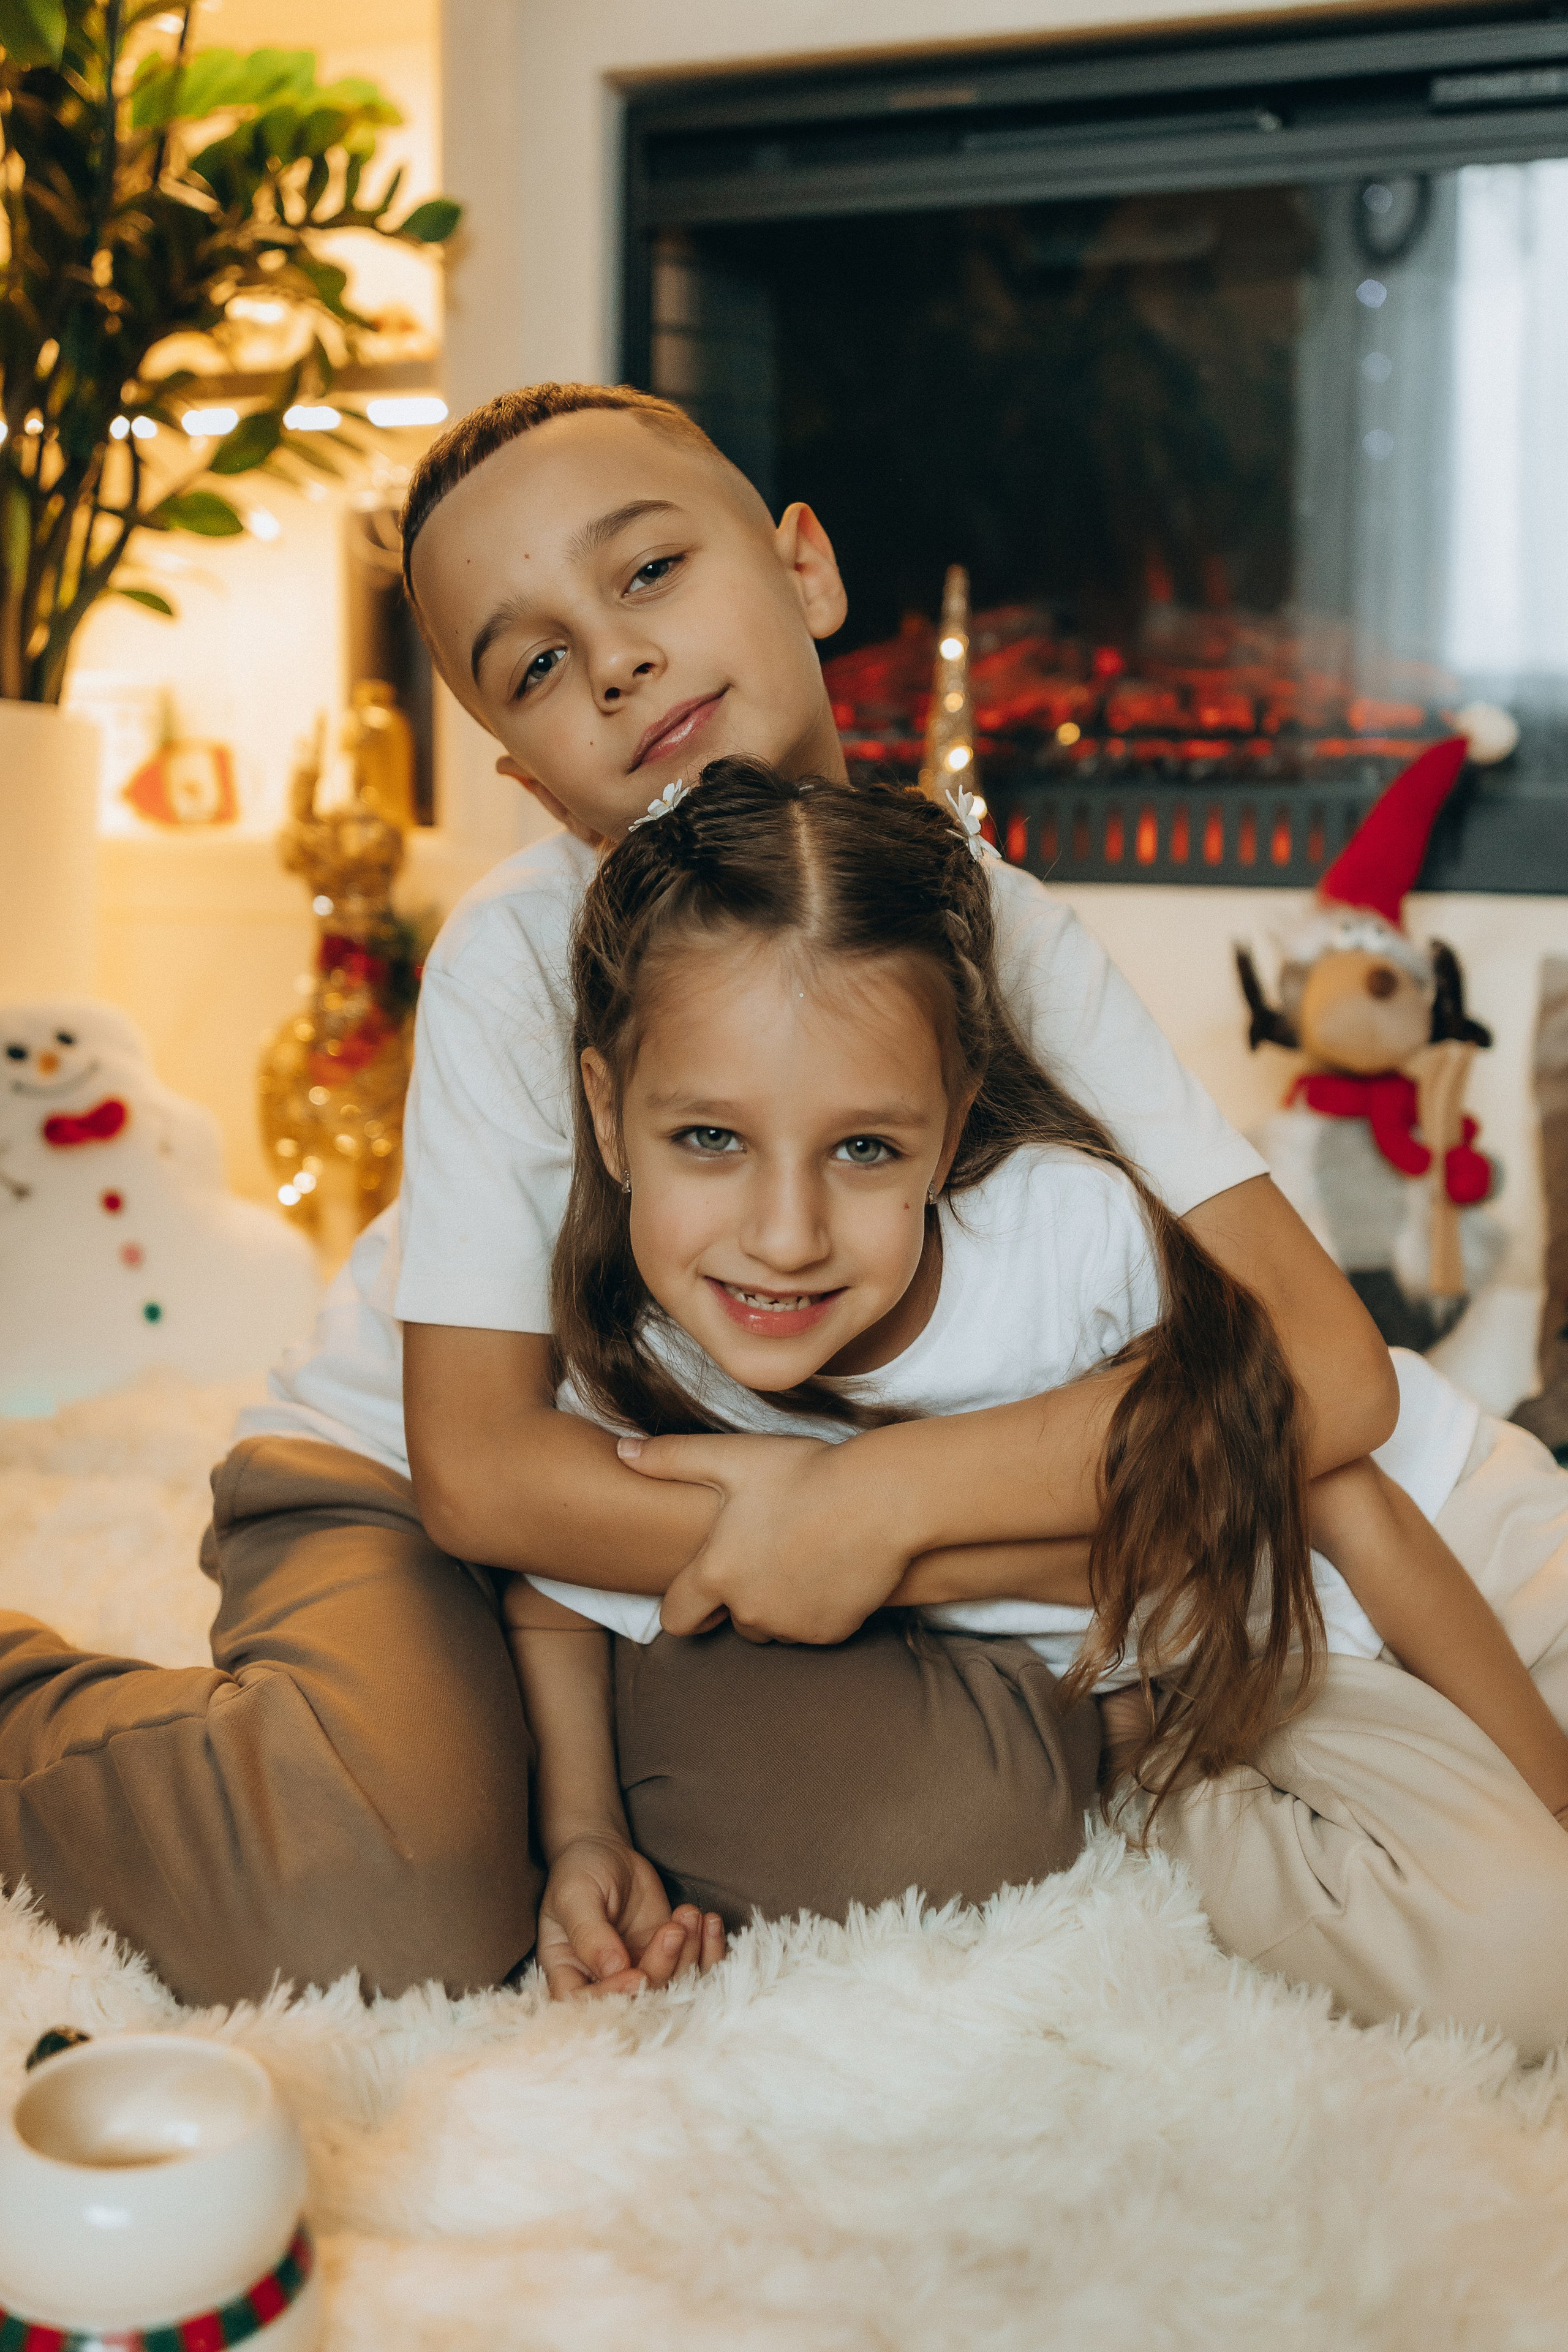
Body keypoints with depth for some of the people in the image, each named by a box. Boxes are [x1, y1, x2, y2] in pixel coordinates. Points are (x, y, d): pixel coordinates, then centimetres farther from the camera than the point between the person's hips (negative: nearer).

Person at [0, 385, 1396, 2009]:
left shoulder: (997, 932, -17)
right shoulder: (518, 954, -23)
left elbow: (1324, 1365, -26)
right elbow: (478, 1463, -20)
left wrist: (889, 1495, -34)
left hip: (747, 1514, 3)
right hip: (393, 1485, -3)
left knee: (964, 1830, -25)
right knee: (381, 1917, -31)